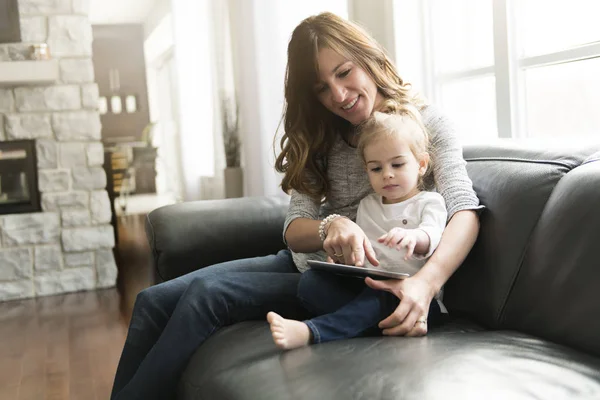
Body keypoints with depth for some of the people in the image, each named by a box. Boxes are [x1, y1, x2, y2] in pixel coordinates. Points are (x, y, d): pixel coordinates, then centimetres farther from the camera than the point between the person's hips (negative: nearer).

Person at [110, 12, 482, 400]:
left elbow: (465, 211, -20)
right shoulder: (321, 139, 7)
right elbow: (294, 230, -2)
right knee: (155, 301, -10)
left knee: (207, 292, -24)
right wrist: (331, 227, -27)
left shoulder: (426, 123, -7)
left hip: (355, 284, -5)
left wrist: (426, 281, -40)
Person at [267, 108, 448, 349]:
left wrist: (413, 237, -40)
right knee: (310, 281, -16)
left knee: (382, 295, -39)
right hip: (367, 286, 5)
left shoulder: (429, 202, 6)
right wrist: (342, 254, -5)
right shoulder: (367, 205, 23)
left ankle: (309, 331, -54)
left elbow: (431, 234, -14)